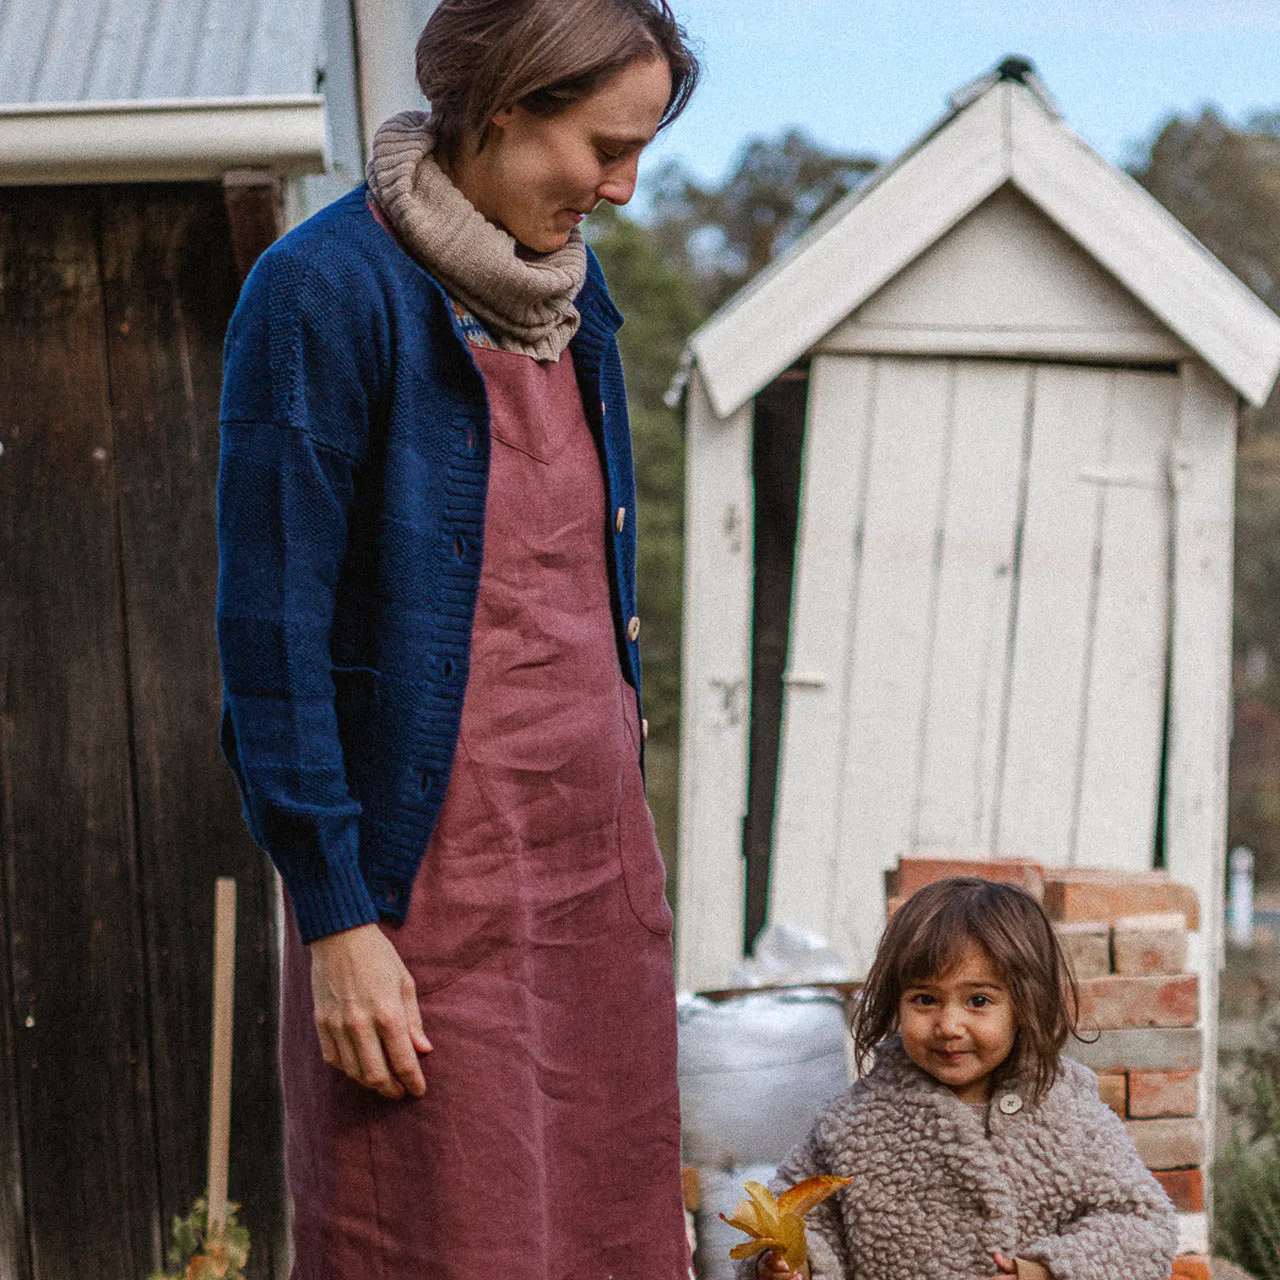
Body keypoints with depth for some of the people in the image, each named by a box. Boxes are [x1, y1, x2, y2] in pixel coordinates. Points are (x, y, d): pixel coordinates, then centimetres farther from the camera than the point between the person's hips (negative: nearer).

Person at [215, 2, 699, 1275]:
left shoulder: (568, 286, 10)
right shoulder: (328, 290, -14)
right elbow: (272, 630, -15)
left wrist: (619, 829, 17)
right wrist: (335, 917, -16)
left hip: (597, 844, 7)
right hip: (433, 871, -7)